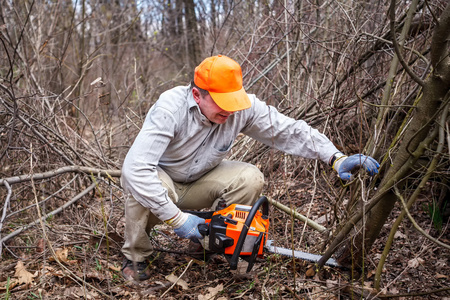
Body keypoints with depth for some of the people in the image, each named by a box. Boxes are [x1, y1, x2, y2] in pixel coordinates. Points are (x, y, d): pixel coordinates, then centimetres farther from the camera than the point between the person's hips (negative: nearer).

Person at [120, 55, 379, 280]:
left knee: (250, 178, -21)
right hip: (162, 181, -3)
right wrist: (177, 218, -40)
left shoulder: (244, 106, -22)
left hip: (199, 183, 4)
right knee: (140, 185, -39)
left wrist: (336, 158, -29)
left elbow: (290, 131, -17)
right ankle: (136, 256, -9)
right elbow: (135, 169, -41)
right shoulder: (171, 108, -35)